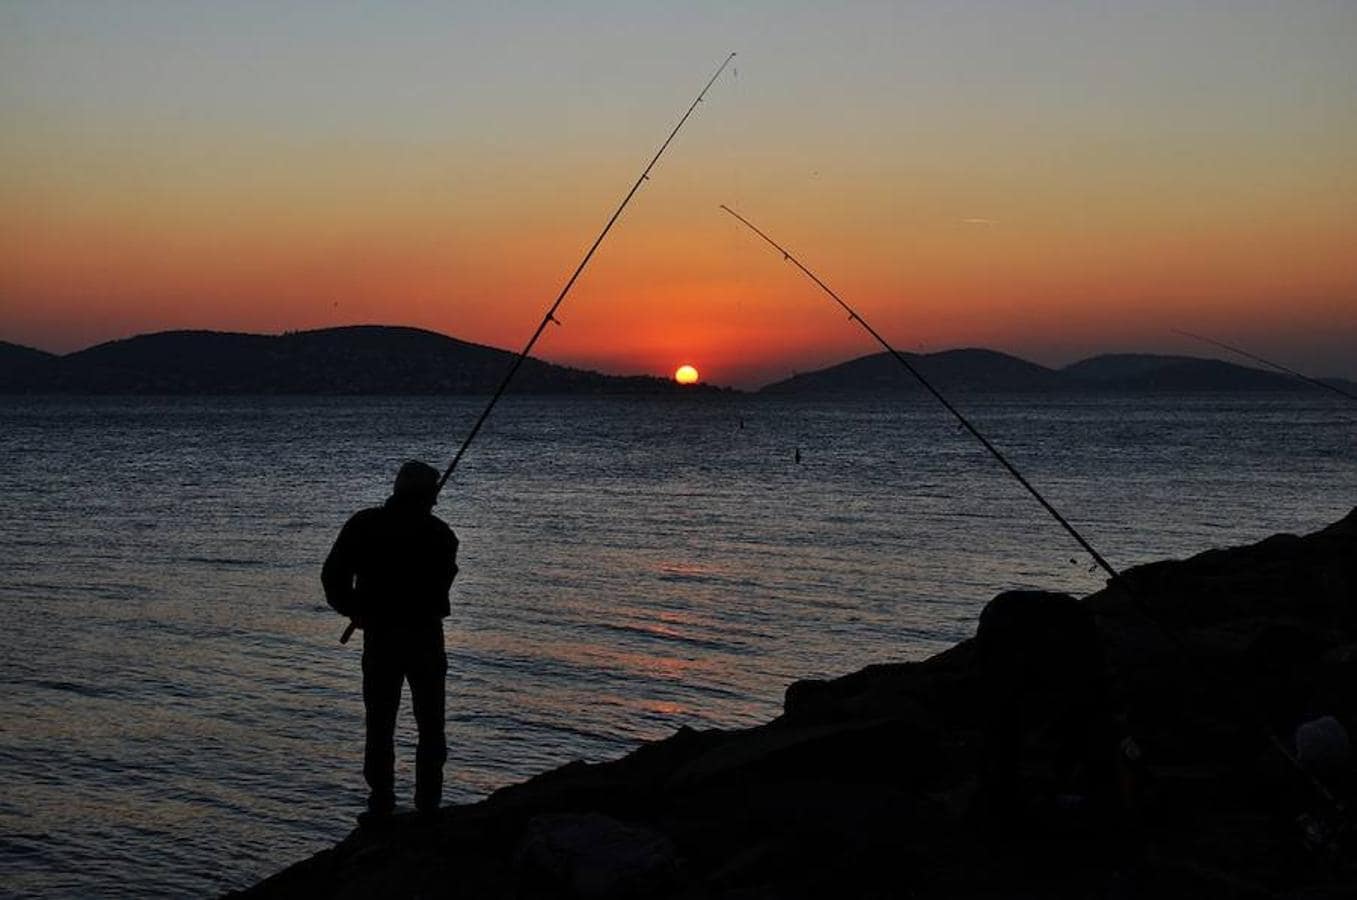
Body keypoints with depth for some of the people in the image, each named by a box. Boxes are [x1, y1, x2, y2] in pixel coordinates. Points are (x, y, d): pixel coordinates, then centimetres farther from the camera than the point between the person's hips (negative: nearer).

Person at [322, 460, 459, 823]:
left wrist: (354, 611, 12)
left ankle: (381, 804, 7)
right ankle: (427, 805, 7)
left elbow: (333, 574, -4)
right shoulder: (439, 533, -4)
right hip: (426, 636, 0)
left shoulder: (364, 525, -2)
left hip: (379, 637, 1)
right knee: (430, 728, 10)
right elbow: (443, 582, 5)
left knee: (379, 726, 9)